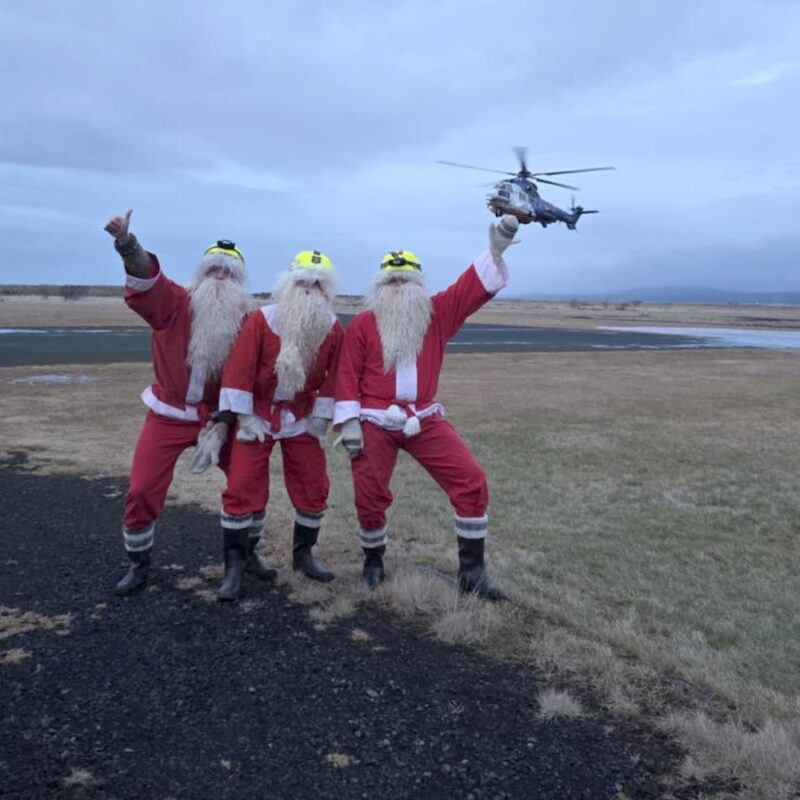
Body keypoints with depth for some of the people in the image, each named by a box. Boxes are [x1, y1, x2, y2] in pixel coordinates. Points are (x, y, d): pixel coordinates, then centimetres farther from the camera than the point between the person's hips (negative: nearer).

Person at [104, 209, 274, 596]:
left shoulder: (247, 322, -4)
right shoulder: (174, 303, -11)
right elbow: (145, 280, -32)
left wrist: (225, 422, -10)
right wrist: (127, 244, -52)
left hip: (218, 416, 2)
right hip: (168, 415, -2)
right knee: (142, 491, -1)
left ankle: (247, 552, 24)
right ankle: (139, 564, 21)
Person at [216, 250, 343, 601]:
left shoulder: (333, 328, -6)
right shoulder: (262, 319, -15)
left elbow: (333, 375, 0)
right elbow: (239, 367, -15)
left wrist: (322, 416, -2)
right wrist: (245, 416, -15)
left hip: (301, 418, 3)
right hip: (258, 414, -3)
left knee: (314, 489, 7)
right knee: (241, 488, -7)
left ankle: (303, 554, 29)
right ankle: (234, 566, 5)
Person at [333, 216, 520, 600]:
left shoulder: (438, 313, 4)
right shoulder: (362, 324, -1)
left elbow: (476, 287, -5)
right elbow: (347, 374, -3)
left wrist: (496, 248, -19)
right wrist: (348, 422, -9)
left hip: (424, 420, 2)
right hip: (374, 423, -1)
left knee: (471, 480, -7)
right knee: (370, 495, 5)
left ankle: (472, 569, 3)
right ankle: (374, 562, 32)